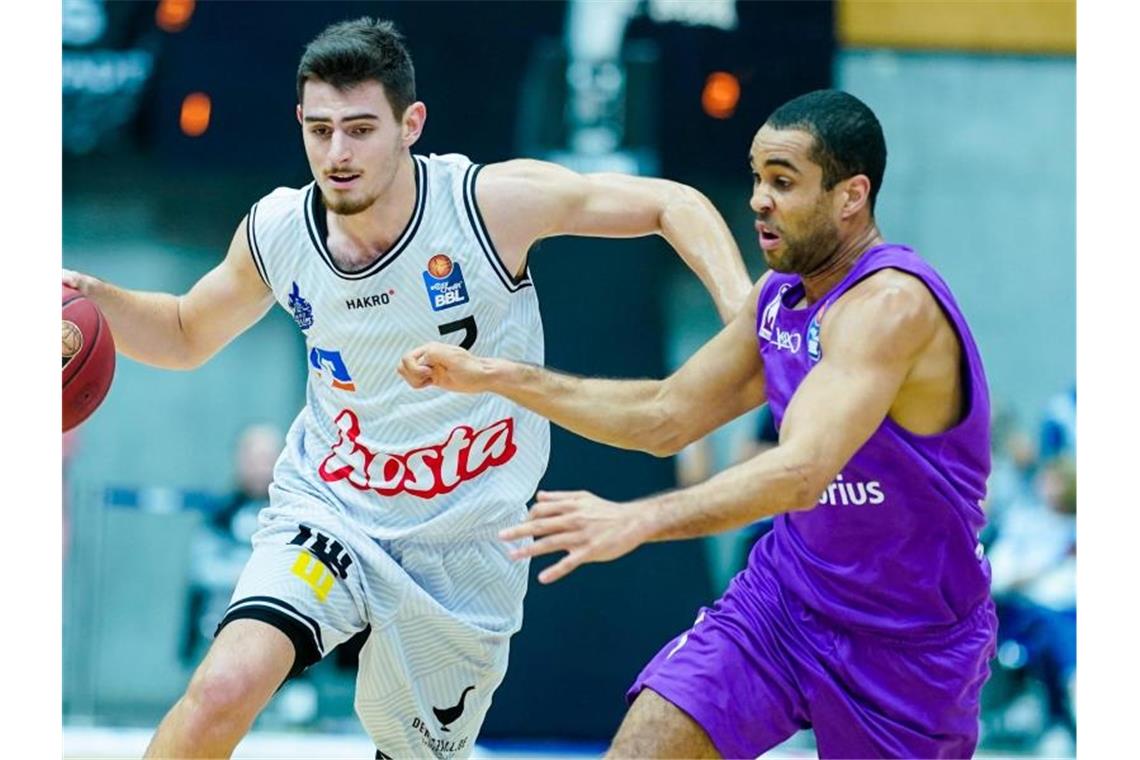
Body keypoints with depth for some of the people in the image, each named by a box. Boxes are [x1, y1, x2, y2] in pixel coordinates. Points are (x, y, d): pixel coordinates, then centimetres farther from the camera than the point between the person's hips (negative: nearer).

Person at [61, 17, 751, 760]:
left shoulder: (490, 202, -19)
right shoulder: (277, 232, -9)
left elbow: (673, 203, -11)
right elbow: (186, 336, 11)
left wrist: (742, 312, -27)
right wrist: (94, 298, -8)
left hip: (464, 549, -1)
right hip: (329, 513, 1)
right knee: (225, 686, -25)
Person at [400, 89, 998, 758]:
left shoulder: (891, 302, -25)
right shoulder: (779, 295, 3)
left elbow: (802, 472, -38)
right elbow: (666, 420, 12)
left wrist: (636, 521, -50)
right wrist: (498, 377, 4)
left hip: (910, 642, -6)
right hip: (788, 592, 7)